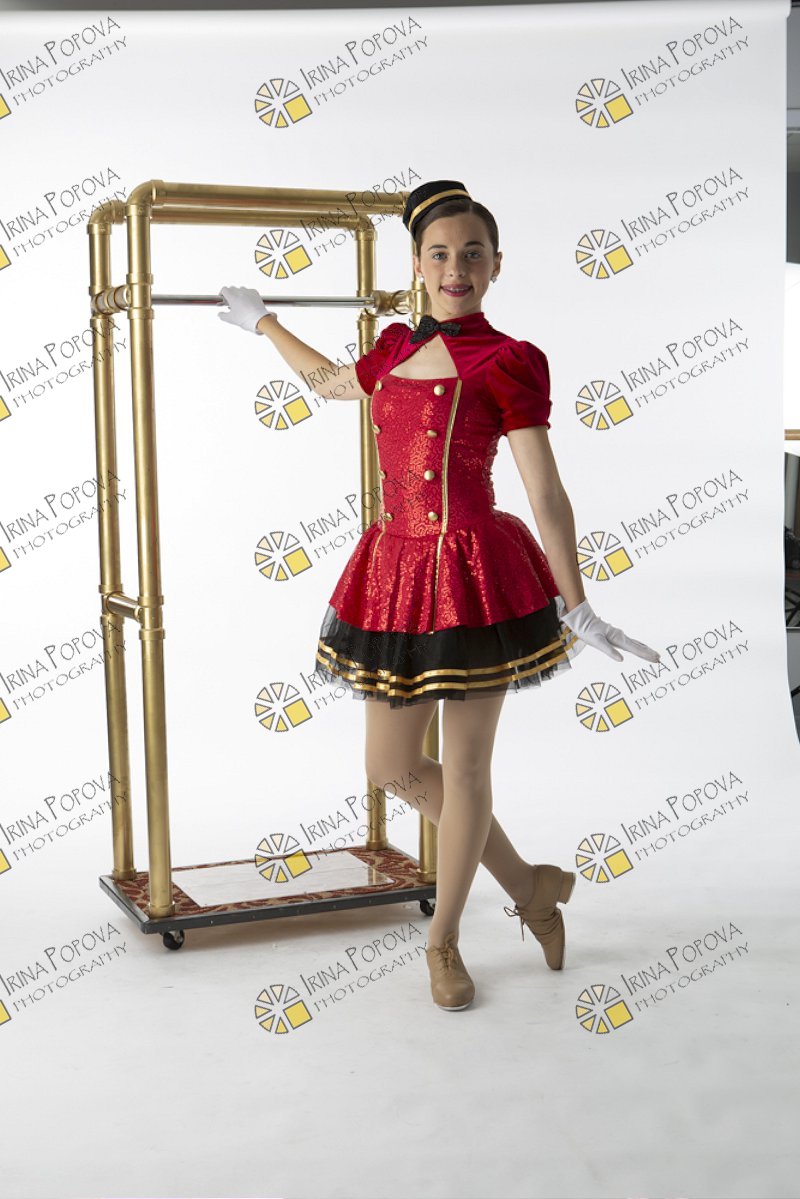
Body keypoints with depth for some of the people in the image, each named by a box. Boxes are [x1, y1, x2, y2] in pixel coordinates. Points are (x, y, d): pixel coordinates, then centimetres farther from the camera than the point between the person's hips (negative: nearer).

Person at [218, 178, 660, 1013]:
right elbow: (331, 382, 33)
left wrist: (576, 609, -15)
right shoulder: (397, 349, 11)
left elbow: (546, 495, -10)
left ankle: (444, 939, 26)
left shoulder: (508, 362, -6)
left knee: (463, 766, 6)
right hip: (395, 568, 7)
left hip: (474, 573, -6)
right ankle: (529, 886, 30)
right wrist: (261, 323, 45)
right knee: (391, 765, 11)